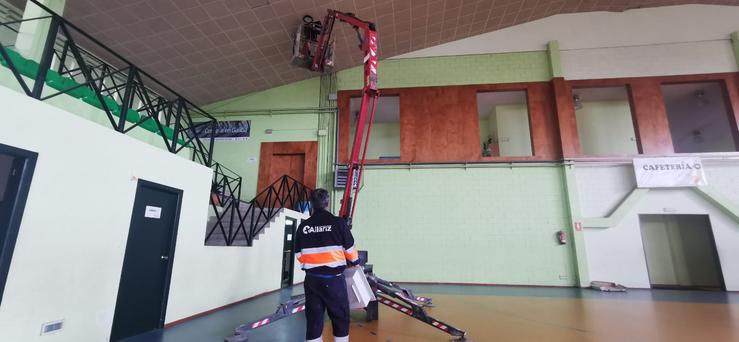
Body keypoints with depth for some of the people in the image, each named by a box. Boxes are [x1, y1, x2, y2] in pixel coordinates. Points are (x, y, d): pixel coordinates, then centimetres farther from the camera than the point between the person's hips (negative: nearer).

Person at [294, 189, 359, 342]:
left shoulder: (303, 226, -2)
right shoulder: (338, 223, -11)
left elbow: (299, 255, 6)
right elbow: (350, 250, -3)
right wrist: (355, 261, 19)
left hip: (312, 279, 4)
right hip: (333, 278, -3)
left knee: (313, 318, 13)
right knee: (340, 317, 12)